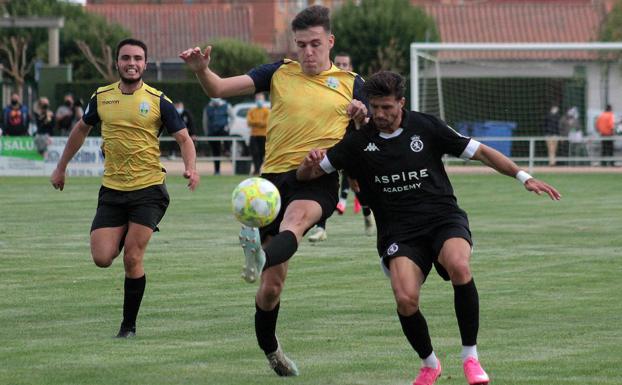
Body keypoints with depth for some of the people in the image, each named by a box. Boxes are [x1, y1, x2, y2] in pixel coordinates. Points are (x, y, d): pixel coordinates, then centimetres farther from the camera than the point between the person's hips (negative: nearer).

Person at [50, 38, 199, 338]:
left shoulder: (158, 101, -5)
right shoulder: (101, 97, 5)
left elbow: (184, 138, -2)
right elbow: (81, 129, 22)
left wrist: (190, 168, -21)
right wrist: (61, 167, 25)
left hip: (148, 189, -3)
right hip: (112, 190, 3)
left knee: (132, 259, -10)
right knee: (102, 258, -6)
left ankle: (129, 325, 5)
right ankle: (123, 239, 31)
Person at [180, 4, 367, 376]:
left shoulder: (350, 83, 11)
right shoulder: (279, 73, 11)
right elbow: (220, 88, 5)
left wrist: (362, 114, -10)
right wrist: (202, 70, -16)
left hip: (319, 180, -2)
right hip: (276, 176, 2)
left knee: (295, 219, -40)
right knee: (272, 285, 2)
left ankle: (261, 258, -71)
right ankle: (269, 349, 26)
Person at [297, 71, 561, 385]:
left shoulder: (425, 127, 3)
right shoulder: (359, 142, 4)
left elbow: (480, 152, 8)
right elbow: (307, 175, 7)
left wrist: (524, 177, -1)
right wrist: (310, 164, -18)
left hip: (443, 218, 0)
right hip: (399, 233, 0)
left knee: (458, 266, -35)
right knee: (405, 299, -26)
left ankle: (470, 357, -18)